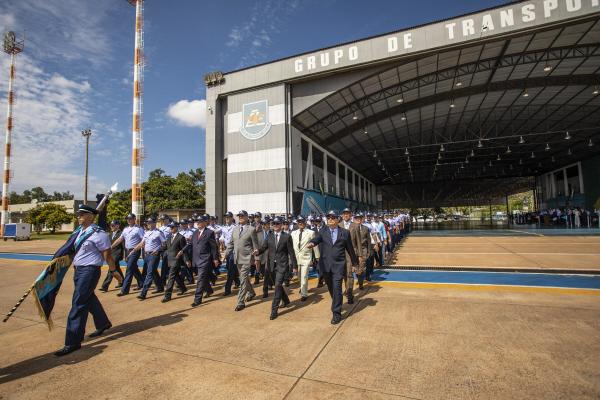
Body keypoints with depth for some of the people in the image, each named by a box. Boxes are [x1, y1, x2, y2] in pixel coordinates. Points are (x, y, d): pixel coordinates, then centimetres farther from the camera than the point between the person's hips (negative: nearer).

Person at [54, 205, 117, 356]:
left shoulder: (98, 234, -18)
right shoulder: (81, 232, 9)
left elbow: (108, 255, -13)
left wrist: (114, 272, -7)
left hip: (89, 271, -10)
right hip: (79, 270, 10)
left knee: (78, 304, -8)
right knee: (89, 299, 21)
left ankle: (73, 342, 2)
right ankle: (103, 324, 40)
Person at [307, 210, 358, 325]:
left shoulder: (345, 232, 2)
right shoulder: (323, 231, 3)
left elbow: (350, 249, 9)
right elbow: (317, 238, -17)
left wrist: (354, 263, 18)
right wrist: (312, 243, -40)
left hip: (339, 265, -2)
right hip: (326, 265, 2)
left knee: (337, 288, -7)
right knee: (330, 288, 16)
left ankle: (336, 313, 5)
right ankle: (336, 304, 41)